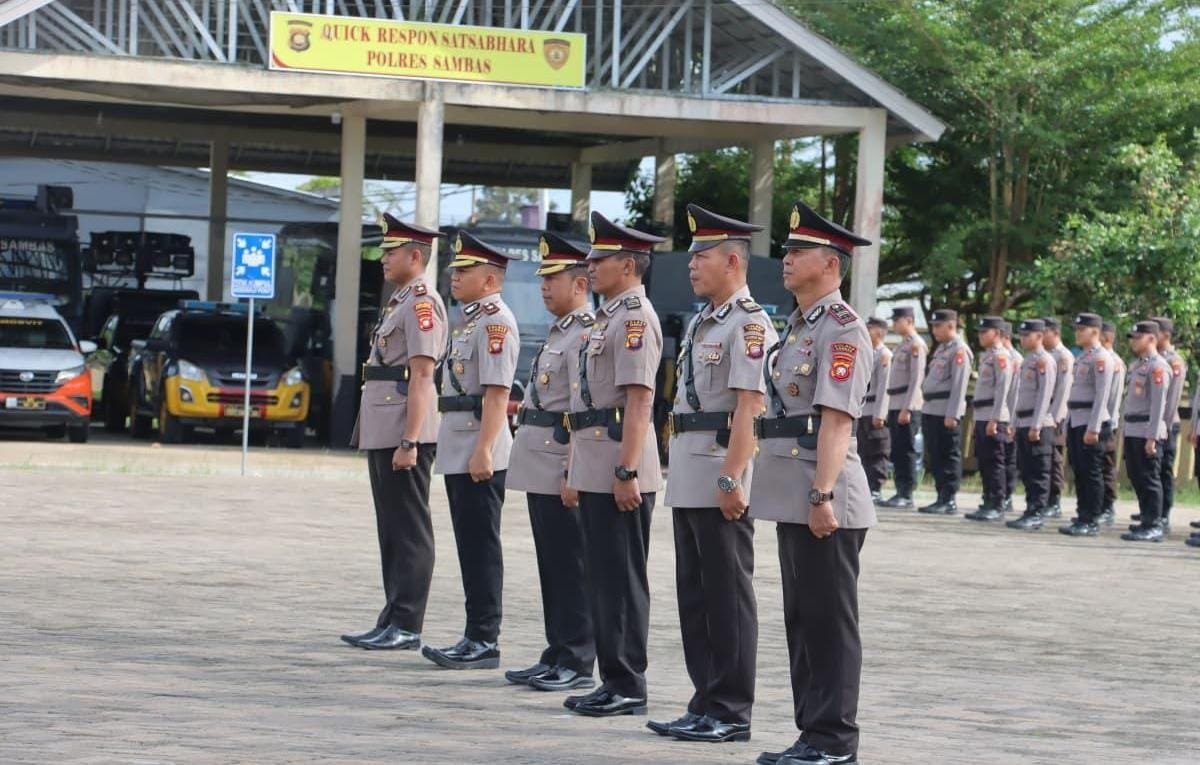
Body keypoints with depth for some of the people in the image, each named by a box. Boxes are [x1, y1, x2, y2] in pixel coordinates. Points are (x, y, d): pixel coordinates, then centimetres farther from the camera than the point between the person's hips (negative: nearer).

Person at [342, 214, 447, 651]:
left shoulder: (422, 302, -12)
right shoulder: (399, 301, 19)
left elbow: (421, 376, -18)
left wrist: (409, 441, -23)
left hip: (404, 433, -10)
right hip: (382, 434, 10)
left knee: (409, 530, -6)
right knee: (392, 530, 12)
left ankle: (406, 626, -4)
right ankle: (392, 622, 17)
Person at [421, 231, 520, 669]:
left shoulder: (495, 321, -13)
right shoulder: (468, 319, 18)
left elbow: (497, 392, -20)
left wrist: (483, 449, -24)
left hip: (479, 452, -10)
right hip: (458, 451, 10)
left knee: (481, 546, -6)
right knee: (470, 546, 11)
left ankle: (484, 642, -4)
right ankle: (476, 639, 16)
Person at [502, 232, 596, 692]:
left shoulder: (586, 334, -14)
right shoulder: (559, 332, 17)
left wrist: (573, 473, -22)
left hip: (561, 470, -10)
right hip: (540, 468, 10)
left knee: (570, 567, -4)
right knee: (551, 566, 12)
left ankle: (577, 663, 0)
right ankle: (556, 657, 18)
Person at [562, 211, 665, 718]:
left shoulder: (635, 318, -12)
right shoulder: (608, 317, 18)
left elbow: (639, 399, -19)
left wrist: (627, 471, -24)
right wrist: (577, 468, 22)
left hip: (619, 472, -10)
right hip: (594, 469, 10)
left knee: (621, 579, -5)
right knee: (603, 578, 12)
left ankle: (628, 688, -1)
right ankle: (613, 681, 17)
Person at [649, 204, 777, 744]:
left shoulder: (749, 324, -12)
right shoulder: (701, 324, 17)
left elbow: (748, 407, -19)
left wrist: (730, 477, -24)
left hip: (720, 478, -10)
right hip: (687, 479, 10)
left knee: (727, 596, -3)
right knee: (694, 595, 12)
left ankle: (731, 713, 2)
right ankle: (706, 703, 18)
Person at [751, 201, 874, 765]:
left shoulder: (841, 329, -12)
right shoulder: (798, 327, 18)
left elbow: (836, 419, -19)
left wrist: (823, 496, -25)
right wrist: (798, 496, 20)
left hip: (823, 501, -10)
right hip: (791, 497, 10)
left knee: (829, 620, -4)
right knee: (801, 618, 13)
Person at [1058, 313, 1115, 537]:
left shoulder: (1101, 358, -11)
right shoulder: (1081, 358, 17)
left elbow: (1102, 396, -17)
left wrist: (1093, 428, -21)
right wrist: (1067, 426, 18)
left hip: (1090, 423, -9)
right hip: (1075, 422, 9)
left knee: (1091, 473, -5)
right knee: (1079, 472, 10)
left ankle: (1092, 522, -2)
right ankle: (1082, 518, 15)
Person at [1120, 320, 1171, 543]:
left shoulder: (1158, 367, -11)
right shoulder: (1137, 365, 16)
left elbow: (1158, 404, -16)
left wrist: (1152, 436, -20)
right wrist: (1125, 429, 19)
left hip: (1147, 432, -9)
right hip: (1132, 431, 9)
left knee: (1149, 479, -6)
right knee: (1136, 477, 12)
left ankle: (1153, 526, -4)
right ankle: (1147, 521, 21)